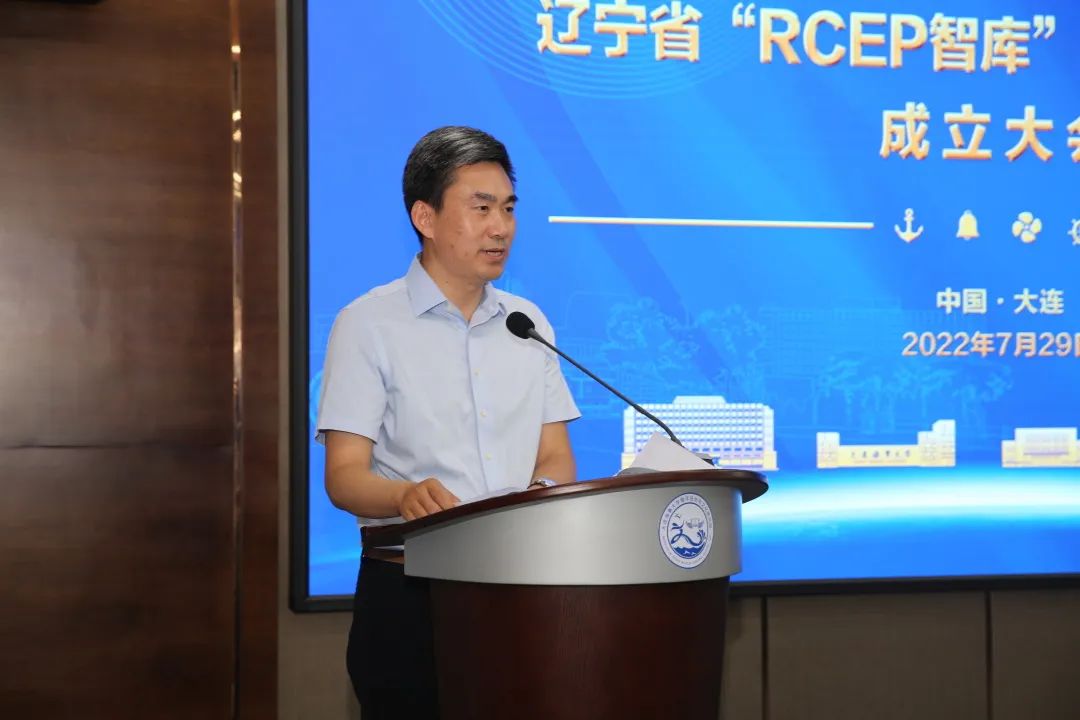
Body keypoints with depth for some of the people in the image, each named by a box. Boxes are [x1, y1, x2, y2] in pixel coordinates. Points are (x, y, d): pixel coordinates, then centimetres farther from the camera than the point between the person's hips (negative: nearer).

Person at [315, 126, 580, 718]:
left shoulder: (528, 324, 13)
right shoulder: (369, 325, -3)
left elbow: (555, 458, 11)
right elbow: (344, 477, -8)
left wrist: (544, 493, -12)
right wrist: (406, 496, -30)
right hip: (408, 592, -4)